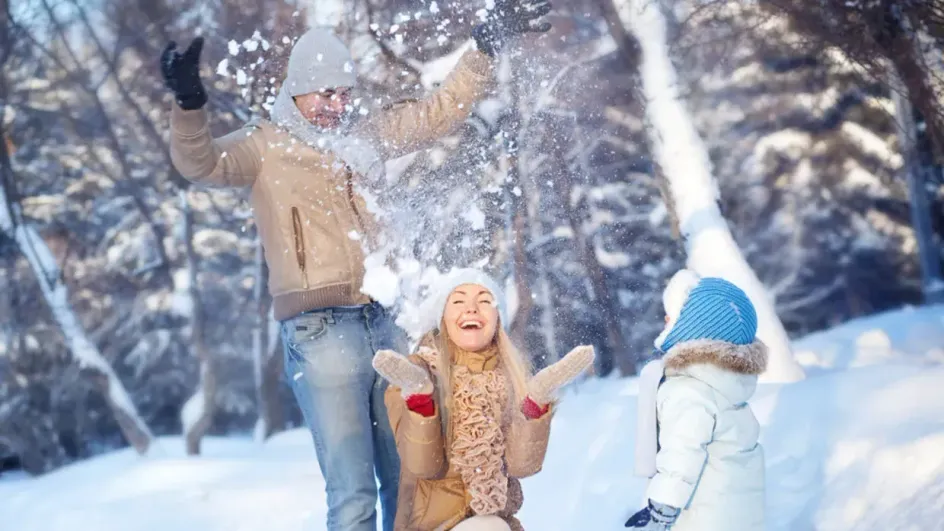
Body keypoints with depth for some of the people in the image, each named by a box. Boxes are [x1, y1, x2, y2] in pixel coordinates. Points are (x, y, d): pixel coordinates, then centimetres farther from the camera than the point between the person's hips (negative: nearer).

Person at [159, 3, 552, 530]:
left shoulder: (367, 133, 15)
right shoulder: (265, 145, 2)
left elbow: (441, 111, 23)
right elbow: (201, 163, -14)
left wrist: (488, 44, 18)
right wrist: (189, 104, -32)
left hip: (387, 323, 5)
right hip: (321, 332, -5)